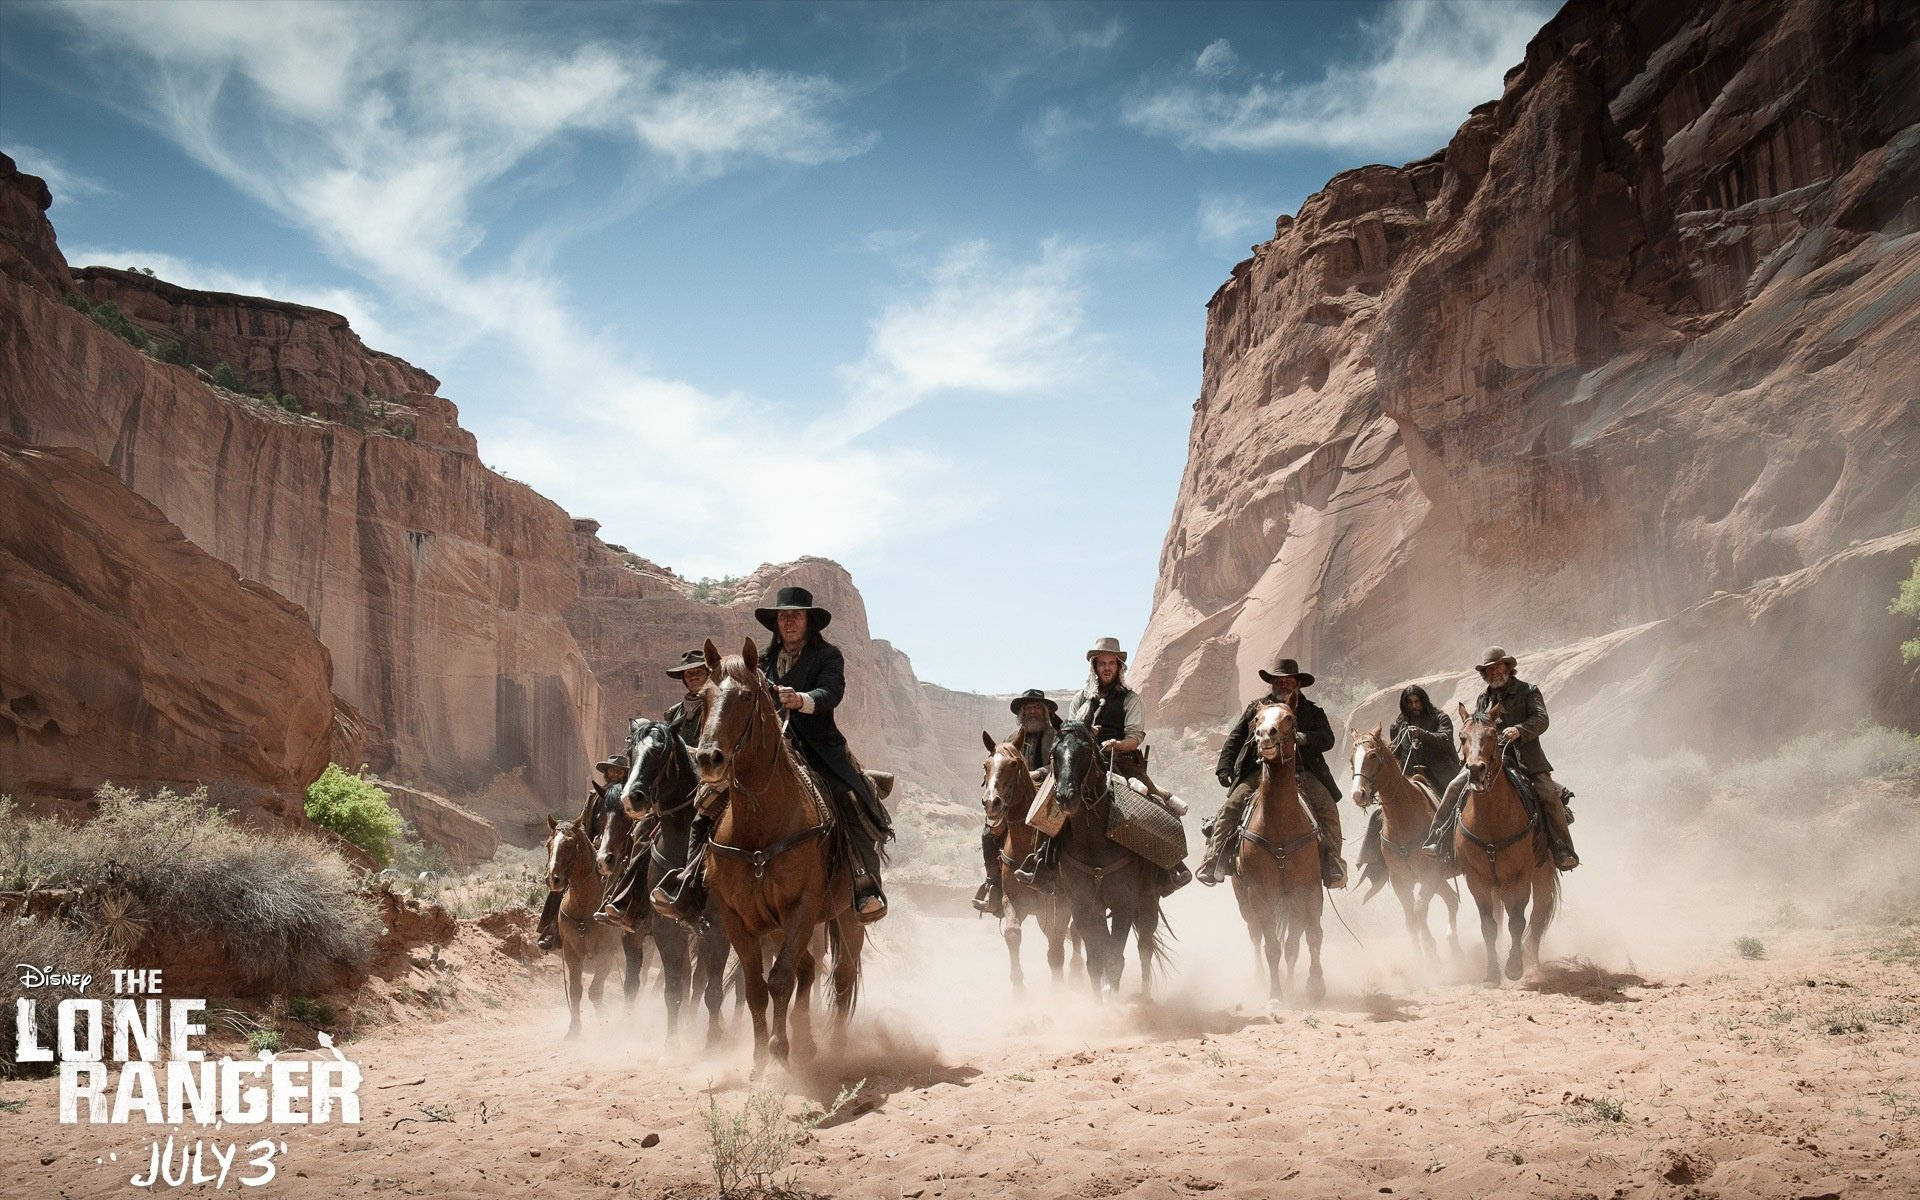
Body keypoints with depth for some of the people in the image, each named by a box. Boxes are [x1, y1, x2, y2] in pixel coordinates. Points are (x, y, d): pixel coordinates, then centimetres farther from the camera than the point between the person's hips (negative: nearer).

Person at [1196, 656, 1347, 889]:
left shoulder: (1313, 712, 14)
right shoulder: (1256, 707, 17)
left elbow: (1327, 739, 0)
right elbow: (1235, 739, 14)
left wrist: (1302, 739, -20)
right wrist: (1224, 767, 0)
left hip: (1301, 773, 0)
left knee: (1327, 809, -21)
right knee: (1230, 808, -19)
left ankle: (1332, 865, -14)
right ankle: (1213, 863, -17)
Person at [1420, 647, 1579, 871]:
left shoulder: (1528, 691, 6)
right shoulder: (1482, 699, 19)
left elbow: (1541, 720, -7)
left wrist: (1519, 730, -26)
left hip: (1525, 757, -3)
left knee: (1550, 794, -21)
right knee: (1456, 788, -12)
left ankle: (1563, 851, -13)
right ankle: (1439, 841, -6)